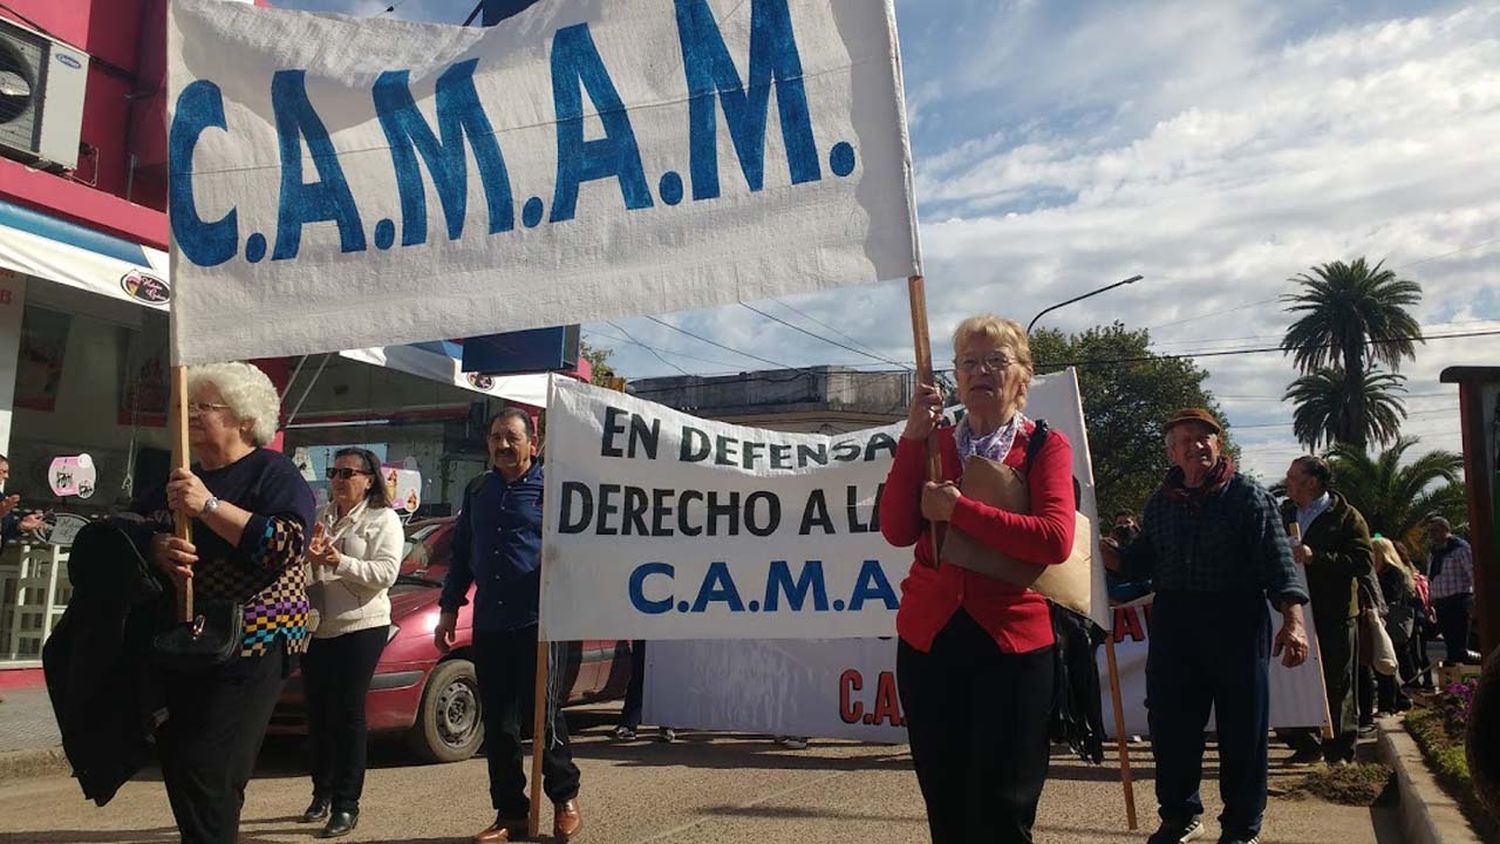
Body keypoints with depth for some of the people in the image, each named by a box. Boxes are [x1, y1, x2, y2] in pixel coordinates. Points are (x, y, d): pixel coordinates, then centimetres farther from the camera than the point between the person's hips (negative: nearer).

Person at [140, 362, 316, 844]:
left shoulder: (273, 472, -4)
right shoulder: (182, 478, 18)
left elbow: (287, 544, -19)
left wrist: (209, 506, -23)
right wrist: (157, 548, -11)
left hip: (250, 648, -7)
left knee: (205, 772, -12)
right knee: (178, 763, 9)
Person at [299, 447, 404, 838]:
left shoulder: (383, 520, -2)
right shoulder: (320, 516, 13)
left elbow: (386, 572, -13)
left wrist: (340, 562, -23)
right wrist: (308, 557, -12)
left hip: (361, 626, -5)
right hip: (317, 627, 5)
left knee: (347, 713, -4)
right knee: (317, 712, 12)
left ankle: (346, 805, 3)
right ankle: (322, 793, 28)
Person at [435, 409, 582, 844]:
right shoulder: (477, 491, 14)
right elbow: (462, 554, 19)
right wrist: (449, 608, 16)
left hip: (536, 622, -5)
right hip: (488, 624, 5)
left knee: (541, 714, 0)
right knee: (497, 724, 8)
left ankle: (565, 799, 19)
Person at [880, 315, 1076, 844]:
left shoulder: (1046, 446, 1)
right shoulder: (934, 443, 11)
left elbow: (1055, 540, -17)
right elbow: (897, 531, -4)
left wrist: (957, 509, -14)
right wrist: (912, 439, -9)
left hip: (1011, 644, -3)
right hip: (928, 639, 4)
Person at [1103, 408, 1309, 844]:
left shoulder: (1249, 496, -2)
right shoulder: (1161, 501, 10)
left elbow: (1279, 565, -8)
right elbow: (1140, 561, 16)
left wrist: (1293, 620, -20)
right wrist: (1106, 554, -3)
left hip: (1237, 623, -3)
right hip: (1173, 624, 4)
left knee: (1242, 728, 3)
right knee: (1170, 725, 8)